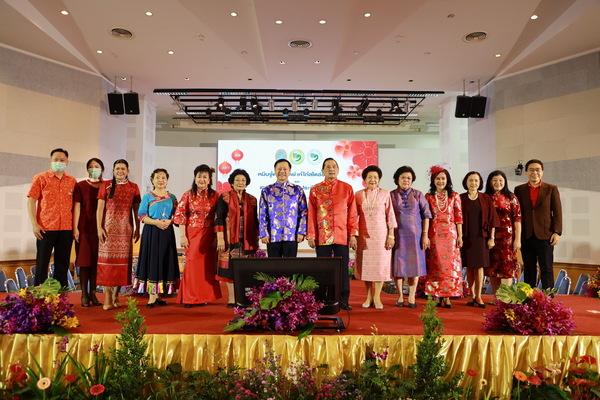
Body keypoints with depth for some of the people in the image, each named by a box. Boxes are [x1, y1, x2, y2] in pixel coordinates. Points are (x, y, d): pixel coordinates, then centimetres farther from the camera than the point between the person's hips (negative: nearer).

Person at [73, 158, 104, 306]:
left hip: (100, 229, 2)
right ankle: (84, 295, 8)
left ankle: (92, 294, 14)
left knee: (96, 261, 5)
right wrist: (75, 228, -5)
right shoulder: (80, 186, 4)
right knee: (84, 261, 1)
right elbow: (76, 207, 0)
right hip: (84, 228, -2)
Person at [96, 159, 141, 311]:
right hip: (109, 227, -1)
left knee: (122, 259, 2)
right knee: (107, 259, -5)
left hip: (125, 228, 2)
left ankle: (116, 294, 13)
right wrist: (99, 227, -6)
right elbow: (100, 207, 2)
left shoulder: (133, 187, 9)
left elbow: (136, 210, 11)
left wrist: (137, 229, 7)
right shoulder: (106, 185, 6)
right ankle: (107, 297, 0)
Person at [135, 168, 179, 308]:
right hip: (151, 232, -3)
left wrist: (169, 221, -12)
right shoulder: (147, 197, 3)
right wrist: (156, 222, -17)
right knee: (152, 260, -3)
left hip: (167, 233, 3)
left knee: (165, 261, 3)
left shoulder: (172, 197, 11)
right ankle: (152, 296, 1)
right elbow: (141, 215, -4)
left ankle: (158, 294, 13)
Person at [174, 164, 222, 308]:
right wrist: (182, 236, -8)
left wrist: (217, 236, -3)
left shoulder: (215, 195, 3)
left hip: (209, 235, 1)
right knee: (192, 263, -2)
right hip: (192, 234, -1)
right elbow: (180, 215, -2)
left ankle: (205, 296, 16)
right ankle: (189, 297, 8)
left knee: (207, 264, 4)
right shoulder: (188, 195, 1)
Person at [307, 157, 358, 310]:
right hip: (322, 237, 0)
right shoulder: (315, 190, 6)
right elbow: (311, 214, 4)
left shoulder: (347, 188, 6)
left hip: (342, 236, 0)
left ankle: (343, 300, 14)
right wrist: (311, 236, -2)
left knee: (343, 268, 4)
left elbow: (352, 213, 4)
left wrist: (353, 234, -2)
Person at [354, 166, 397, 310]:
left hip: (381, 234, -1)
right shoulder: (358, 195, 5)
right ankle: (369, 296, 17)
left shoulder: (385, 194, 1)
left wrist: (391, 235, -4)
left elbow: (390, 215, 0)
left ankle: (377, 297, 9)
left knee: (380, 265, -1)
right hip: (364, 235, 2)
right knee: (365, 265, 5)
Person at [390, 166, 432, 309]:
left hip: (415, 234, 0)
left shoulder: (418, 195, 6)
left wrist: (425, 234, -3)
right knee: (398, 264, 2)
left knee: (414, 263, 1)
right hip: (397, 235, 0)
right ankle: (400, 296, 13)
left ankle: (412, 297, 8)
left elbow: (426, 215, 4)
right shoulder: (391, 195, 4)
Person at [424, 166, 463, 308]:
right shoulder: (428, 197, 7)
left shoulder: (455, 196, 8)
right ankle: (437, 297, 5)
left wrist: (460, 236, -1)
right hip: (434, 234, 0)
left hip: (450, 234, 0)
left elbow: (458, 217, 5)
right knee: (435, 265, 0)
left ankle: (447, 297, 3)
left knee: (450, 264, -2)